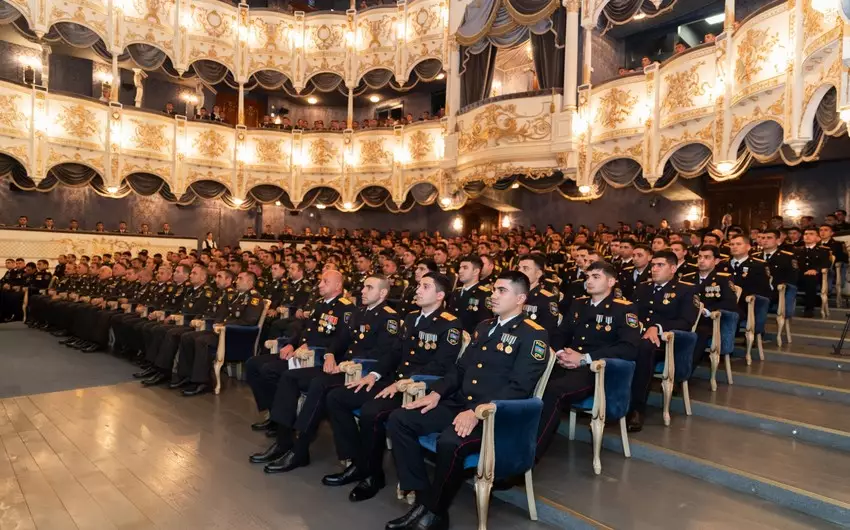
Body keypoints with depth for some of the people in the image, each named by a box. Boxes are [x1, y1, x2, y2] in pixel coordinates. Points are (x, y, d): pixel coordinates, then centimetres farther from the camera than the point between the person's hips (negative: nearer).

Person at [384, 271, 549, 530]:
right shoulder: (484, 327, 18)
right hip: (459, 403, 8)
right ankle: (423, 497, -2)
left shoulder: (533, 335, -6)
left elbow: (519, 388, -16)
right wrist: (436, 393, 1)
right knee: (398, 420, -8)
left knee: (450, 442, -35)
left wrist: (477, 412, -27)